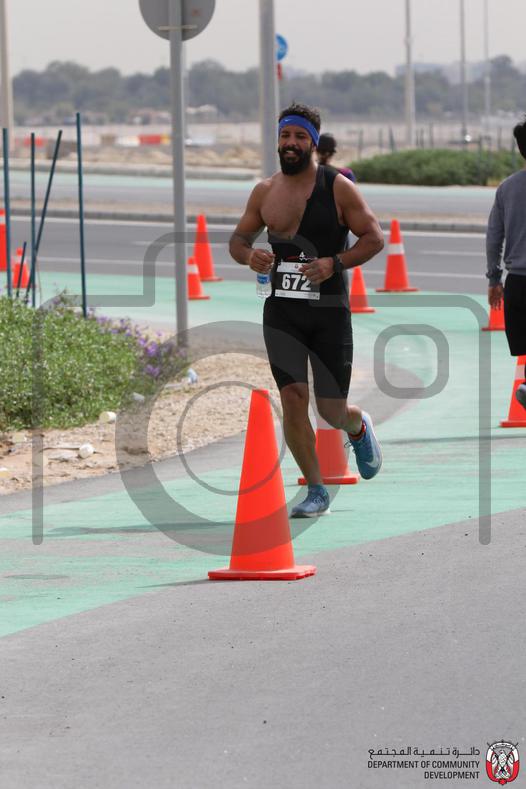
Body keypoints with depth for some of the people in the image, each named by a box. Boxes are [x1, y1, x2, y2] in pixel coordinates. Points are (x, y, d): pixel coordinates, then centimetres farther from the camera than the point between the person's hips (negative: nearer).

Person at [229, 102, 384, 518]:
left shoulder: (338, 187, -5)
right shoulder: (265, 191, 6)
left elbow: (375, 237, -4)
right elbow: (239, 237, 15)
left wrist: (334, 264, -20)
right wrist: (249, 255, -9)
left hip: (329, 309, -2)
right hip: (282, 310, 2)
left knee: (332, 410, 1)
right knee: (292, 399, -10)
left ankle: (359, 426, 40)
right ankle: (316, 490, 3)